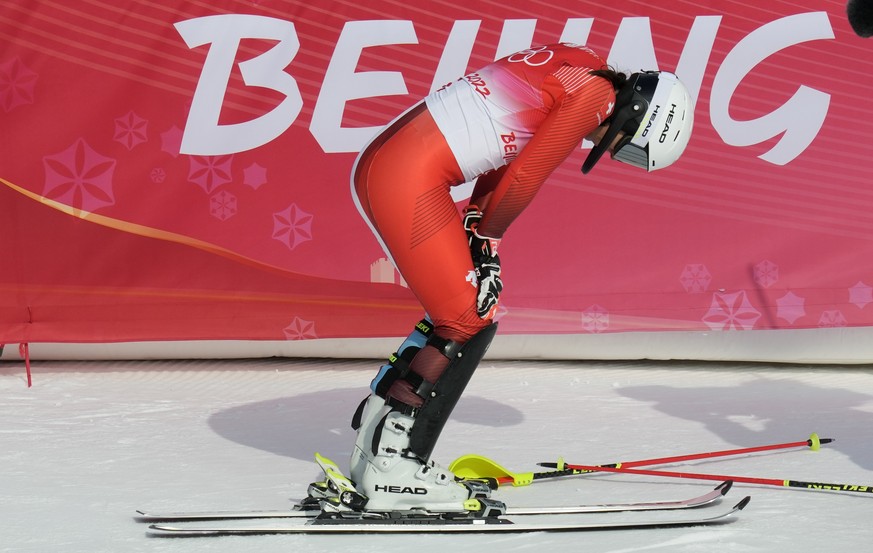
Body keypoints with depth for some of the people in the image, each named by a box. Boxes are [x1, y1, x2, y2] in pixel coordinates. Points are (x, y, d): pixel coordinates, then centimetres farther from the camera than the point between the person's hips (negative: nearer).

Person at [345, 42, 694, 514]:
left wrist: (478, 232, 9)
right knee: (471, 323, -3)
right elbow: (523, 178, -9)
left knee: (455, 315, 16)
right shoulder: (595, 92, -10)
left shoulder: (572, 69, 18)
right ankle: (394, 468, -1)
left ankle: (375, 444, 19)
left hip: (378, 165, 10)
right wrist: (488, 236, 6)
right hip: (410, 179, -10)